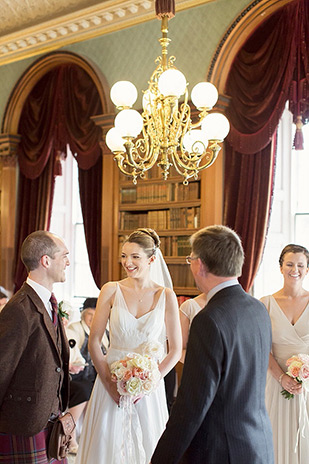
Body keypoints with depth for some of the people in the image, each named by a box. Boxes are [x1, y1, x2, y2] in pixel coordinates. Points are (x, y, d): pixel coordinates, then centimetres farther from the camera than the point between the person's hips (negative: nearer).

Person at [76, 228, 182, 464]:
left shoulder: (166, 296, -3)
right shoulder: (111, 290, -2)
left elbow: (176, 350, -2)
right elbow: (94, 341, -2)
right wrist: (109, 382, -11)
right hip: (111, 383, 0)